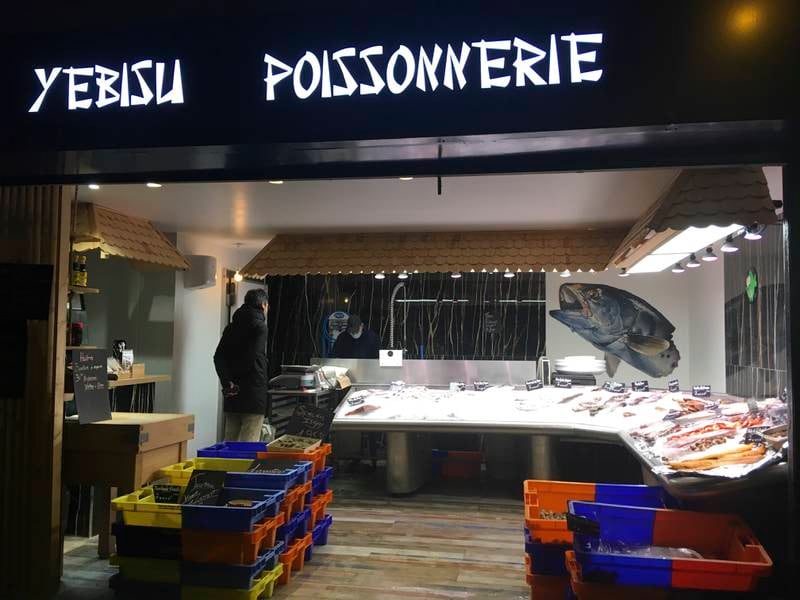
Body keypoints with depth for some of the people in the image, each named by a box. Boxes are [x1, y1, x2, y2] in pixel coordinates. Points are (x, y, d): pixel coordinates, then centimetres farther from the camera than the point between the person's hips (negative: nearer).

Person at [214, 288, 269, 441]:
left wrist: (227, 381, -6)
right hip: (254, 395, -7)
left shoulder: (231, 327, 13)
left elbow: (218, 357, 3)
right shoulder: (260, 327, -8)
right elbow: (251, 358, -18)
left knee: (229, 441, 13)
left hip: (233, 395, 7)